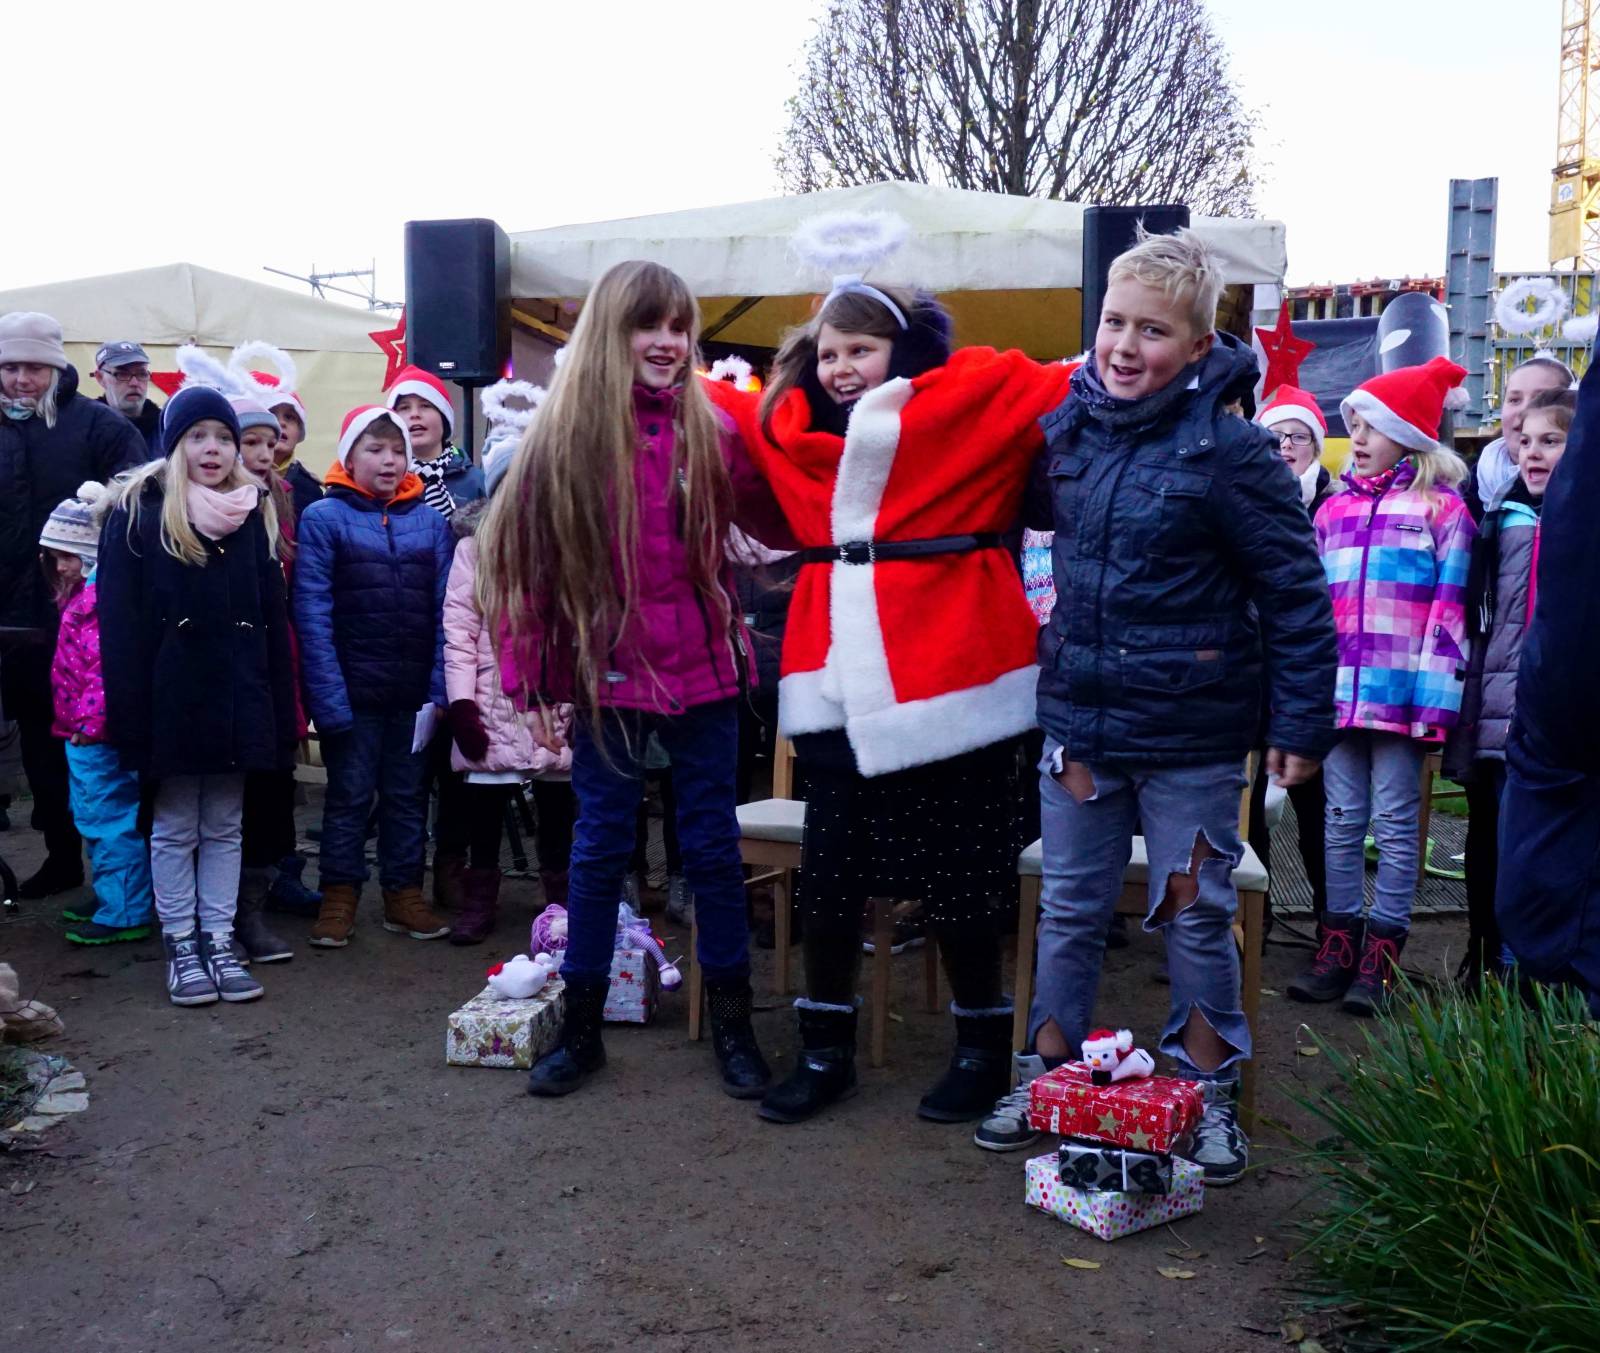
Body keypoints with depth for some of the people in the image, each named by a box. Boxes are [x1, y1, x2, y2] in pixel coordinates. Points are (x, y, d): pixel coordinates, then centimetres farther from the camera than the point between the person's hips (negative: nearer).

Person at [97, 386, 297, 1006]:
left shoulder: (254, 513, 8)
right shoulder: (140, 509, -3)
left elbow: (274, 620, 8)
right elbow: (120, 623, -6)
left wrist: (281, 713, 2)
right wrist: (129, 714, -12)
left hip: (236, 698, 3)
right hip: (170, 697, -3)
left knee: (224, 827, 11)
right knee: (174, 828, 8)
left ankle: (219, 941, 20)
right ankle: (181, 945, 18)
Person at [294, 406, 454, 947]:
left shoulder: (431, 519, 5)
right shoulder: (323, 518, -3)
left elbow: (445, 609, 2)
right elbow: (312, 613, -8)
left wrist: (439, 689, -6)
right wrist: (328, 695, -15)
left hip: (414, 692, 3)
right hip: (353, 691, -3)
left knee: (408, 795, 13)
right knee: (350, 795, 8)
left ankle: (404, 893, 25)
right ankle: (339, 897, 21)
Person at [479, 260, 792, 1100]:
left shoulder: (710, 432, 1)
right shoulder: (564, 438, -2)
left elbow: (781, 525, 2)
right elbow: (519, 558, -2)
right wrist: (535, 675, -4)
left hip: (702, 673, 1)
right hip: (607, 676, -1)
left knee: (712, 845, 9)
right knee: (601, 846, 10)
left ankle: (732, 1024, 24)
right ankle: (580, 1027, 25)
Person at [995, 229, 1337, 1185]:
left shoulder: (1231, 451, -14)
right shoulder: (1069, 427, 1)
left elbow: (1296, 594, -11)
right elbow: (1033, 513, 24)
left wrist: (1303, 721, -10)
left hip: (1191, 737, -4)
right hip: (1078, 719, 5)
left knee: (1196, 916, 11)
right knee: (1070, 909, 16)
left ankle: (1209, 1091, 29)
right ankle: (1050, 1071, 33)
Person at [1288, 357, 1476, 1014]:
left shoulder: (1443, 509, 0)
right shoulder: (1333, 509, 15)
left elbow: (1450, 610, -6)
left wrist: (1434, 698, -13)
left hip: (1401, 695, -4)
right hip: (1339, 690, 5)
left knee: (1395, 822, 2)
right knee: (1342, 819, 9)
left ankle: (1381, 956, 9)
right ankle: (1338, 943, 16)